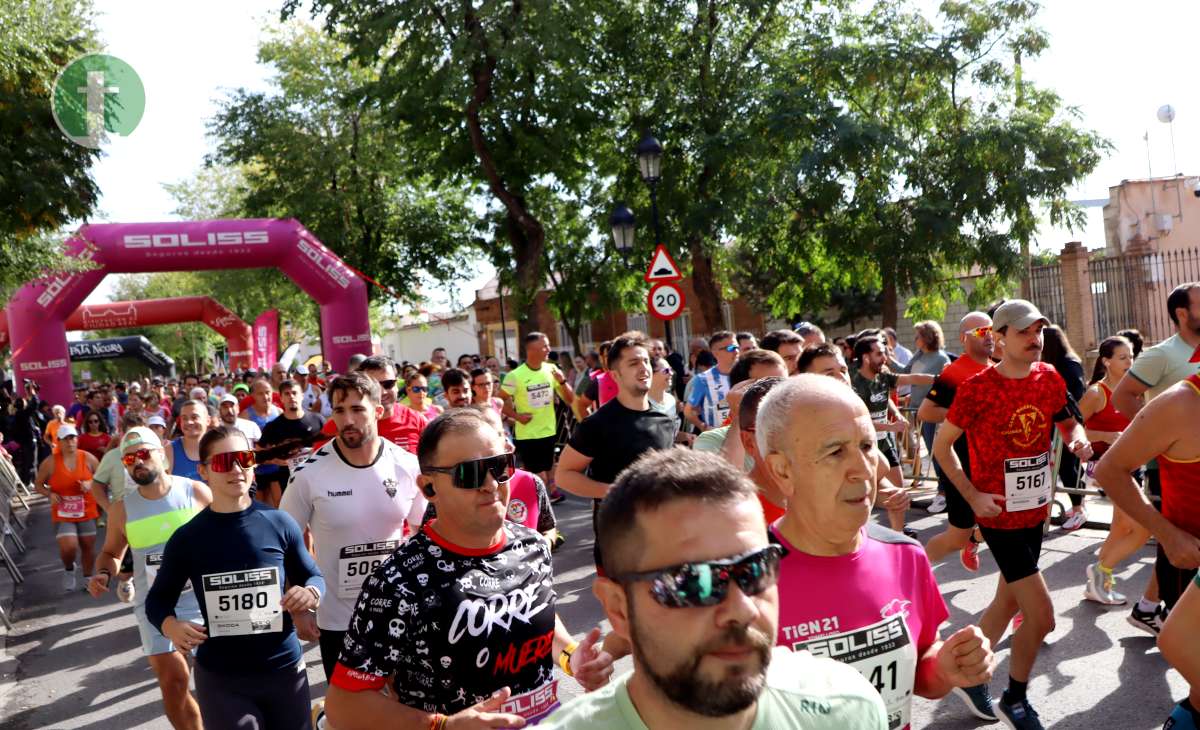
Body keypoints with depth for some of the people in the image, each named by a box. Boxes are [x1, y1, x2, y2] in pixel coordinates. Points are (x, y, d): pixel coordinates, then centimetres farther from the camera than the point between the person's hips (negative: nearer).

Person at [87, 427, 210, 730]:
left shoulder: (196, 492, -6)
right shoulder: (122, 509, 1)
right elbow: (111, 552, 15)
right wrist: (103, 574, -6)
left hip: (201, 600, -2)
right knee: (173, 682, 3)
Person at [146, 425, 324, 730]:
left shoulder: (279, 524, -6)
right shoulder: (187, 538, -5)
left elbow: (312, 576, 5)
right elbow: (158, 598, 7)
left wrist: (310, 593, -17)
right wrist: (170, 625, -14)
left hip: (285, 669, 1)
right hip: (219, 678, 0)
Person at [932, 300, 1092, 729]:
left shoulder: (1050, 378, -1)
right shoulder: (978, 388, -17)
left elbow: (1069, 422, 15)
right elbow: (941, 446, -10)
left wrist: (1078, 439, -9)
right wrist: (973, 496, -16)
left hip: (1035, 510, 7)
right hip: (998, 514, -6)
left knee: (1008, 602, 19)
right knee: (1041, 616, -7)